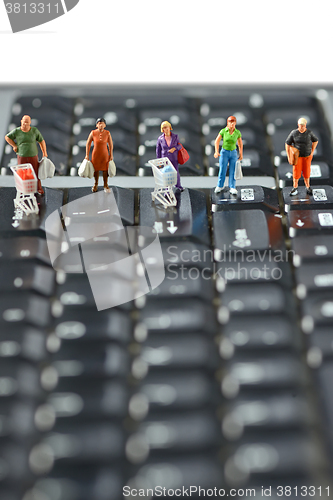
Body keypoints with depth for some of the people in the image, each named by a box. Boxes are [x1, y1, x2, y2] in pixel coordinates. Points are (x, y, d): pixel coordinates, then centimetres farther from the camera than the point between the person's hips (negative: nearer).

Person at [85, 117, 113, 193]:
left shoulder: (107, 133, -13)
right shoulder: (93, 133, -15)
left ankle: (105, 185, 30)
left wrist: (111, 155, 1)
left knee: (105, 170, 10)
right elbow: (88, 143, -6)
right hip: (95, 154, 0)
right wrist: (87, 155, -5)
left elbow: (110, 144, -2)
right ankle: (96, 184, 38)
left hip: (104, 154, 0)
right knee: (96, 169, 15)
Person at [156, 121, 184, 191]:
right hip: (165, 159, -1)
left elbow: (179, 145, 1)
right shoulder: (160, 139, -10)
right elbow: (158, 150, 0)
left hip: (174, 159, 1)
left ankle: (178, 186, 43)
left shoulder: (175, 136, -9)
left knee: (176, 173, 14)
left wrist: (174, 148, -21)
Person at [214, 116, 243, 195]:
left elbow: (240, 143, 6)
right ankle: (220, 187, 16)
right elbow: (217, 141, -7)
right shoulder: (223, 131, -11)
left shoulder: (237, 132, -6)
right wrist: (216, 152, -19)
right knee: (222, 170, -1)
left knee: (233, 171, -3)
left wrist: (241, 154, 5)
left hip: (233, 153, 1)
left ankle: (232, 188, 0)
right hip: (224, 153, -1)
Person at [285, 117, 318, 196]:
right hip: (297, 156, -1)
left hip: (307, 156, 1)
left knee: (306, 172, 6)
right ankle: (295, 188, 17)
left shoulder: (309, 132, -9)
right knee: (296, 172, 0)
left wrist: (312, 152, 1)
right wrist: (289, 156, -8)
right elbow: (287, 144, -5)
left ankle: (307, 187, 25)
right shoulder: (293, 133, -13)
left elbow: (315, 141, 7)